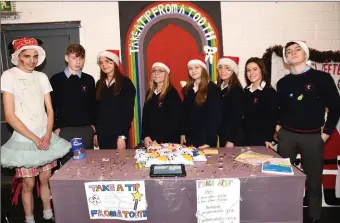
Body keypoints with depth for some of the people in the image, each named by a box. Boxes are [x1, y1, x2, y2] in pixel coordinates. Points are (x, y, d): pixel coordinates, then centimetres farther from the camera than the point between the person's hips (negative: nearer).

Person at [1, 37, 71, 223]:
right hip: (24, 140, -4)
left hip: (45, 139, 4)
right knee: (28, 184, 5)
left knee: (46, 178, 13)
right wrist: (34, 138, -12)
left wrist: (47, 135, -7)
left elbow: (50, 109, 7)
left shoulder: (42, 77, 5)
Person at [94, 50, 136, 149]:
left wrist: (122, 136, -14)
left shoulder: (125, 83, -4)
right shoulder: (100, 84, 11)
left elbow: (128, 111, -8)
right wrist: (95, 132, 8)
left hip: (117, 134, -4)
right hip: (101, 133, 5)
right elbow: (96, 109, 12)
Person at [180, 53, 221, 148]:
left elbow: (215, 116, -13)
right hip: (189, 137, 5)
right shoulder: (187, 89, 9)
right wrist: (182, 133, 5)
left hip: (205, 138, -5)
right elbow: (183, 113, 11)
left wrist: (209, 141, -17)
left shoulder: (213, 89, -8)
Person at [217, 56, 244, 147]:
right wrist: (217, 135, 5)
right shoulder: (219, 88, 7)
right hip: (222, 134, 6)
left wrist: (231, 140, -17)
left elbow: (237, 116, -15)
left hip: (233, 137, -6)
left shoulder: (236, 90, -13)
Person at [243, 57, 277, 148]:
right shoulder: (246, 91, 11)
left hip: (261, 139, -5)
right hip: (246, 138, 5)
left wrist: (268, 139, -16)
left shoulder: (270, 92, -6)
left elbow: (272, 117, -10)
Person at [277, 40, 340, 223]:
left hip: (313, 137, -2)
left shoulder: (322, 78, -2)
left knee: (313, 180, 7)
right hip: (287, 135, 2)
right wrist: (277, 126, 2)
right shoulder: (283, 83, 7)